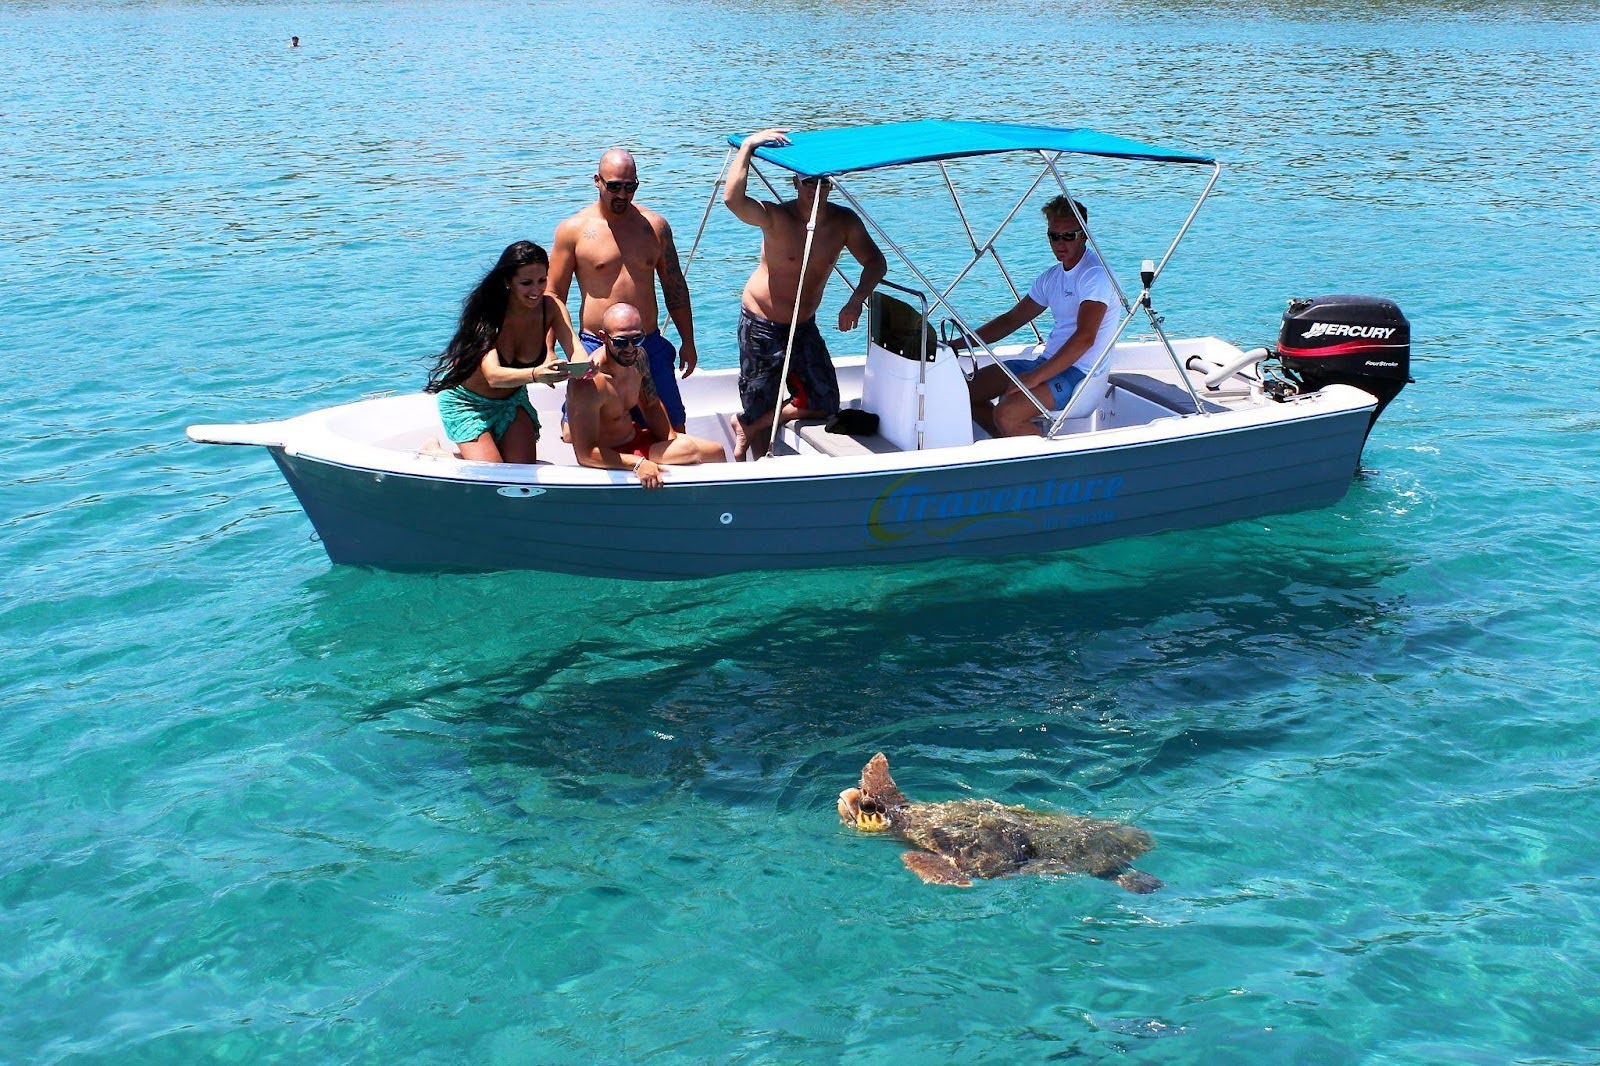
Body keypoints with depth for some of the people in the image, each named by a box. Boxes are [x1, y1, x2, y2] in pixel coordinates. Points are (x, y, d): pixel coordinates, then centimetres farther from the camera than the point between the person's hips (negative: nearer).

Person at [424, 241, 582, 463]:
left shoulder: (551, 307, -19)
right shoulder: (488, 314, -31)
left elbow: (575, 351, -28)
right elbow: (493, 376, -43)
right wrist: (535, 374, -63)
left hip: (512, 398, 5)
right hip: (466, 401, -5)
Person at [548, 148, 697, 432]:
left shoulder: (655, 226, 8)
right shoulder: (574, 230, -2)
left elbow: (675, 286, 15)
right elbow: (553, 294, -1)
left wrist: (688, 342, 14)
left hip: (651, 347, 3)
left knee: (673, 431, 5)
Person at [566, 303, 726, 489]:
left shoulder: (638, 357, -3)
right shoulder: (588, 383, -30)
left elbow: (652, 405, 14)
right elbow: (585, 454, -31)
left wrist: (673, 441, -2)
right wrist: (638, 464, -39)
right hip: (611, 460, -9)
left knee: (716, 453, 3)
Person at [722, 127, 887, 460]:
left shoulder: (844, 222, -7)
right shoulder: (777, 217, -21)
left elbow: (875, 262, -3)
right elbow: (732, 198, -39)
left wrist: (856, 301, -20)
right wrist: (748, 145, -36)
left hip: (804, 324, 5)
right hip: (761, 324, -5)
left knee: (824, 402, 3)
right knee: (760, 405, 1)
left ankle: (746, 429, 18)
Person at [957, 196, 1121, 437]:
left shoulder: (1095, 274, -14)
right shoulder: (1051, 277, 15)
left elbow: (1085, 338, -25)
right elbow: (1011, 320, 23)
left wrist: (1034, 378, -30)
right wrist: (957, 344, 12)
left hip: (1080, 371, -10)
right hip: (1048, 361, 10)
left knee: (1006, 413, -30)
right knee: (966, 390, 2)